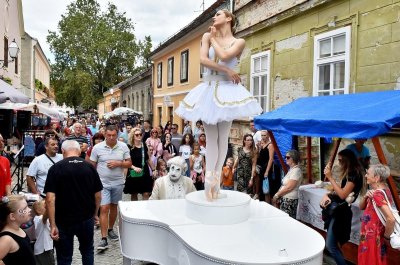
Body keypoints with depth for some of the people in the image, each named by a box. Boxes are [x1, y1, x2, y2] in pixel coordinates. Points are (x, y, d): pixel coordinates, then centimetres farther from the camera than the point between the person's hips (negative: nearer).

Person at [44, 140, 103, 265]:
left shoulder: (55, 169, -10)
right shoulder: (90, 167, -3)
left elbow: (50, 198, -17)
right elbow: (98, 195, 0)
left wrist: (53, 225, -14)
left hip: (63, 221, -2)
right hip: (87, 219, 2)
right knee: (87, 250, 25)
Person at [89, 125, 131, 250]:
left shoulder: (123, 147, -1)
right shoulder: (97, 148, -4)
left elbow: (129, 163, 2)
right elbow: (92, 166, 2)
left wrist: (118, 163, -15)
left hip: (118, 183, 2)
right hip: (103, 183, -2)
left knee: (114, 207, 16)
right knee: (104, 209, -8)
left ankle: (110, 230, 36)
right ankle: (104, 239, -4)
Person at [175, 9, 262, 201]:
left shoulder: (238, 42, 4)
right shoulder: (207, 36, 10)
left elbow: (224, 56, -15)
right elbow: (203, 59, -6)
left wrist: (214, 38, 1)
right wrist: (226, 70, -11)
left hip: (227, 90, -2)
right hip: (208, 90, 2)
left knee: (222, 137, 1)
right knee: (211, 138, 0)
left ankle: (215, 178, 10)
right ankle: (210, 179, 3)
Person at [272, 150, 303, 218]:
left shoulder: (296, 170, -14)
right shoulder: (291, 169, 15)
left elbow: (289, 187, -20)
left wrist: (276, 195, -11)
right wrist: (277, 197, 6)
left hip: (290, 200, -9)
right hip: (284, 199, 9)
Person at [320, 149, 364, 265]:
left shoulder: (354, 174, -15)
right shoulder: (348, 173, 13)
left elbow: (343, 195, -19)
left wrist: (330, 177, -18)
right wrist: (327, 195, -3)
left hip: (341, 211, -9)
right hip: (336, 209, 9)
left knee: (330, 246, -5)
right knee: (333, 245, 14)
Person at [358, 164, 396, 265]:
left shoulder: (377, 194, -24)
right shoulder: (384, 190, 6)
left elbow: (391, 219, -34)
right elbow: (361, 207, 10)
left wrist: (386, 237, -18)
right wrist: (365, 196, -9)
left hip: (372, 237, -9)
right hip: (375, 235, 9)